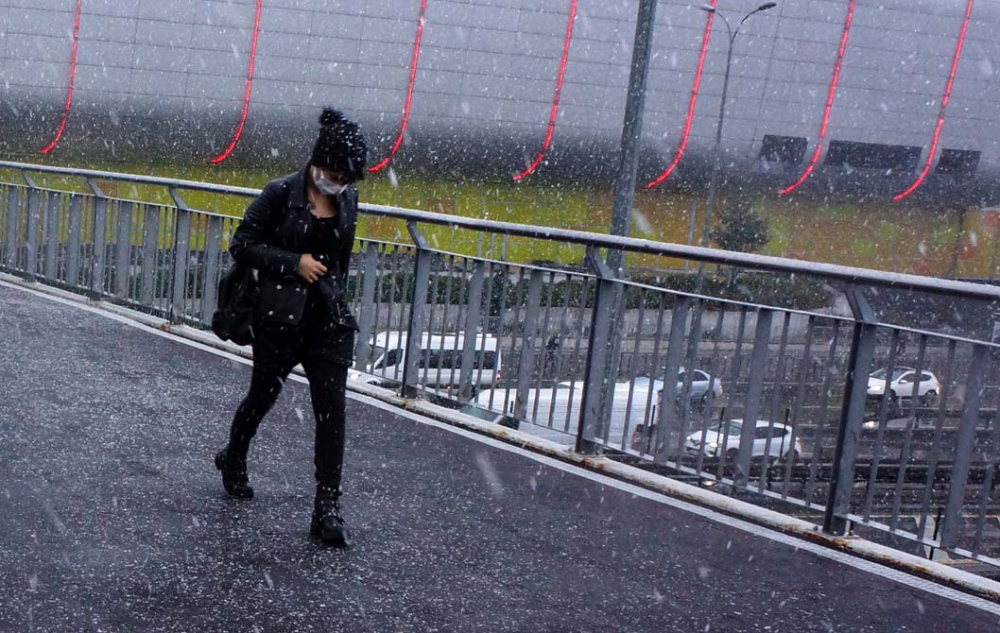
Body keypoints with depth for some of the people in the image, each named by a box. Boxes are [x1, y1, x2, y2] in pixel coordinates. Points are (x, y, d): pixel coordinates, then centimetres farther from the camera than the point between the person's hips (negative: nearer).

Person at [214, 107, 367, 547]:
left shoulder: (347, 199, 5)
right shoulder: (282, 193, -10)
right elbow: (242, 246, -8)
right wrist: (294, 263, -16)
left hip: (328, 317, 4)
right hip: (280, 316, -4)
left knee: (332, 409, -5)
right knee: (263, 394, 14)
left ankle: (327, 511, -1)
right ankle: (233, 460, 44)